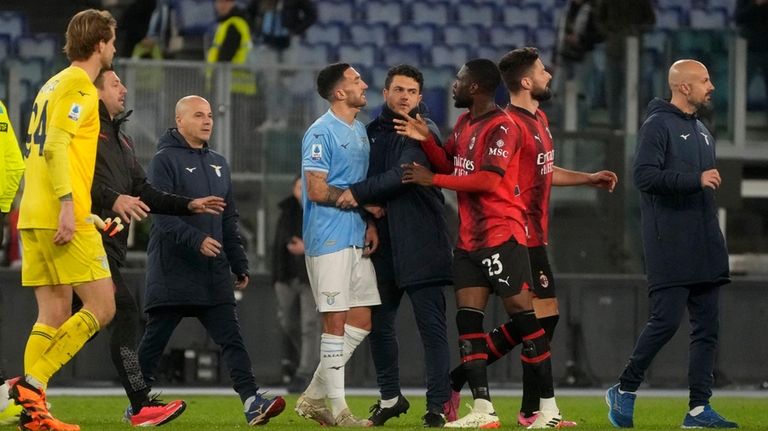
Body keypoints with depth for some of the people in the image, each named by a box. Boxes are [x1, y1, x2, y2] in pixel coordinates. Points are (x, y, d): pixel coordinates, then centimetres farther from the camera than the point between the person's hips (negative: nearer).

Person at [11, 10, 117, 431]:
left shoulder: (54, 85, 21)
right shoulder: (79, 85, -7)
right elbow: (56, 145, -18)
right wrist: (67, 204, -24)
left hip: (35, 217, 9)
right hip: (63, 217, -9)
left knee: (53, 316, 7)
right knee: (100, 308, -6)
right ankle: (32, 383, -14)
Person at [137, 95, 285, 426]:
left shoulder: (218, 164, 19)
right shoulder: (165, 160, -4)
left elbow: (229, 221, 22)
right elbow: (162, 213, -16)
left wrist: (239, 265, 17)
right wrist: (196, 240, -27)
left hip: (213, 273, 6)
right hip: (172, 271, -6)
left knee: (231, 337, -6)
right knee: (154, 341, 2)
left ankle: (251, 401, -15)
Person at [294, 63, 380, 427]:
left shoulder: (360, 131, 16)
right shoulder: (321, 133, -11)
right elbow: (317, 190, -17)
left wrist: (371, 224, 6)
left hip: (357, 240, 9)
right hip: (329, 241, -9)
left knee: (362, 320, 8)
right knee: (336, 321, -6)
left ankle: (314, 397, 16)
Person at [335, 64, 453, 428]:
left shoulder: (424, 132, -4)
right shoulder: (373, 132, 14)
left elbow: (404, 174, -18)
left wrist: (359, 193, -18)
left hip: (420, 243, -6)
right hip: (383, 242, 6)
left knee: (430, 324, -7)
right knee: (379, 322, 11)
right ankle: (390, 397, 27)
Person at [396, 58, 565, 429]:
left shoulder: (502, 128, -14)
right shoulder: (465, 123, 15)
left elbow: (488, 179, -21)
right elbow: (449, 165, 22)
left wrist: (432, 179, -16)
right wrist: (426, 140, 5)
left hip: (502, 235, -9)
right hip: (469, 238, 9)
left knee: (521, 313, -7)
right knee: (467, 316, 3)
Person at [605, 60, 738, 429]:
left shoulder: (701, 131, 20)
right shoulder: (658, 125, -7)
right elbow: (644, 176, -19)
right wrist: (696, 179, -19)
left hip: (704, 250, 8)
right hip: (670, 249, -8)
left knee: (707, 326, 3)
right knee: (666, 321, -11)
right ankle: (624, 391, 5)